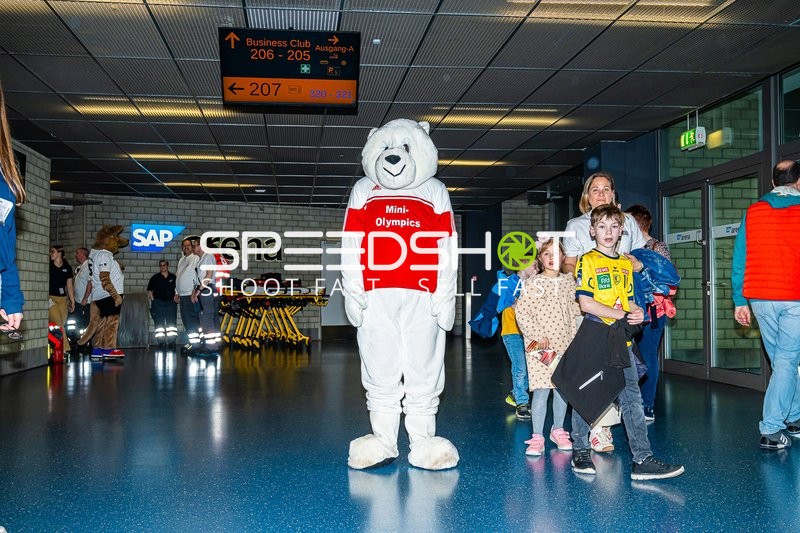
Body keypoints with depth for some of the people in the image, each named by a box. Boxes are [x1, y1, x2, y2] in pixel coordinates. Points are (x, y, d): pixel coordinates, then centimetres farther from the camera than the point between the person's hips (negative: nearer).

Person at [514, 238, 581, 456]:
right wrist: (537, 335, -15)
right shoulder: (533, 283, -6)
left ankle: (558, 430, 28)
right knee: (541, 391, -7)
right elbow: (521, 312, -10)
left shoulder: (569, 281, 9)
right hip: (540, 347, -4)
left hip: (565, 344, 4)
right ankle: (537, 437, 0)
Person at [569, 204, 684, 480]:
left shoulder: (626, 264, 14)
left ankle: (643, 459, 0)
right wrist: (621, 315, -16)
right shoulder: (588, 261, -5)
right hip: (593, 337, -5)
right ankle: (580, 452, 21)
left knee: (632, 399, 0)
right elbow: (586, 303, -14)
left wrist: (637, 312, -3)